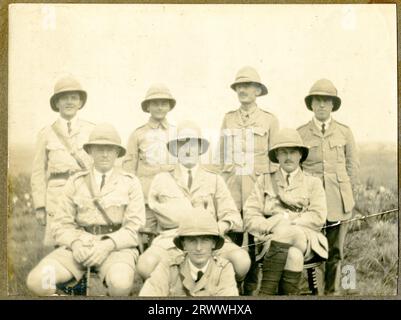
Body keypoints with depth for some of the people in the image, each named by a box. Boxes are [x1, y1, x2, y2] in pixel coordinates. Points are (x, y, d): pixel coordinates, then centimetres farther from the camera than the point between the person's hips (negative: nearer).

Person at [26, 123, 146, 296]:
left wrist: (107, 246, -19)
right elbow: (62, 225, 7)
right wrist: (75, 244, -15)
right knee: (37, 281, -24)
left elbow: (134, 227, -2)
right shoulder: (75, 183, 12)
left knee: (120, 284, -37)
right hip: (79, 248, 2)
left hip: (117, 248, -2)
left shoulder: (130, 183, 6)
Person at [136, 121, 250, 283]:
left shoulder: (215, 180, 19)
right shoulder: (161, 180, 19)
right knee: (146, 264, -34)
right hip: (172, 239, -1)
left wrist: (220, 227, -14)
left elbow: (232, 216, 8)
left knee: (241, 260, -32)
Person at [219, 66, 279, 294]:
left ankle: (251, 288, 15)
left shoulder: (269, 120, 4)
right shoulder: (228, 119, 11)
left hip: (258, 187, -2)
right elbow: (223, 157, 13)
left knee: (256, 242, 3)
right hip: (232, 188, 2)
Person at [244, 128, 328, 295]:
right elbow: (249, 218, 9)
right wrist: (270, 226, -11)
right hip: (272, 239, 0)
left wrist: (283, 220, -7)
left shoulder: (313, 183, 21)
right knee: (293, 255, -36)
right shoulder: (265, 180, 22)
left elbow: (318, 218, 4)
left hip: (306, 240, 0)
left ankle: (266, 292, -33)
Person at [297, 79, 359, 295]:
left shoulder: (344, 132, 8)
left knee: (335, 252, 4)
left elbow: (353, 166, 12)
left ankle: (332, 292, 15)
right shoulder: (300, 133, 6)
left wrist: (345, 193, 7)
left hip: (338, 201, 1)